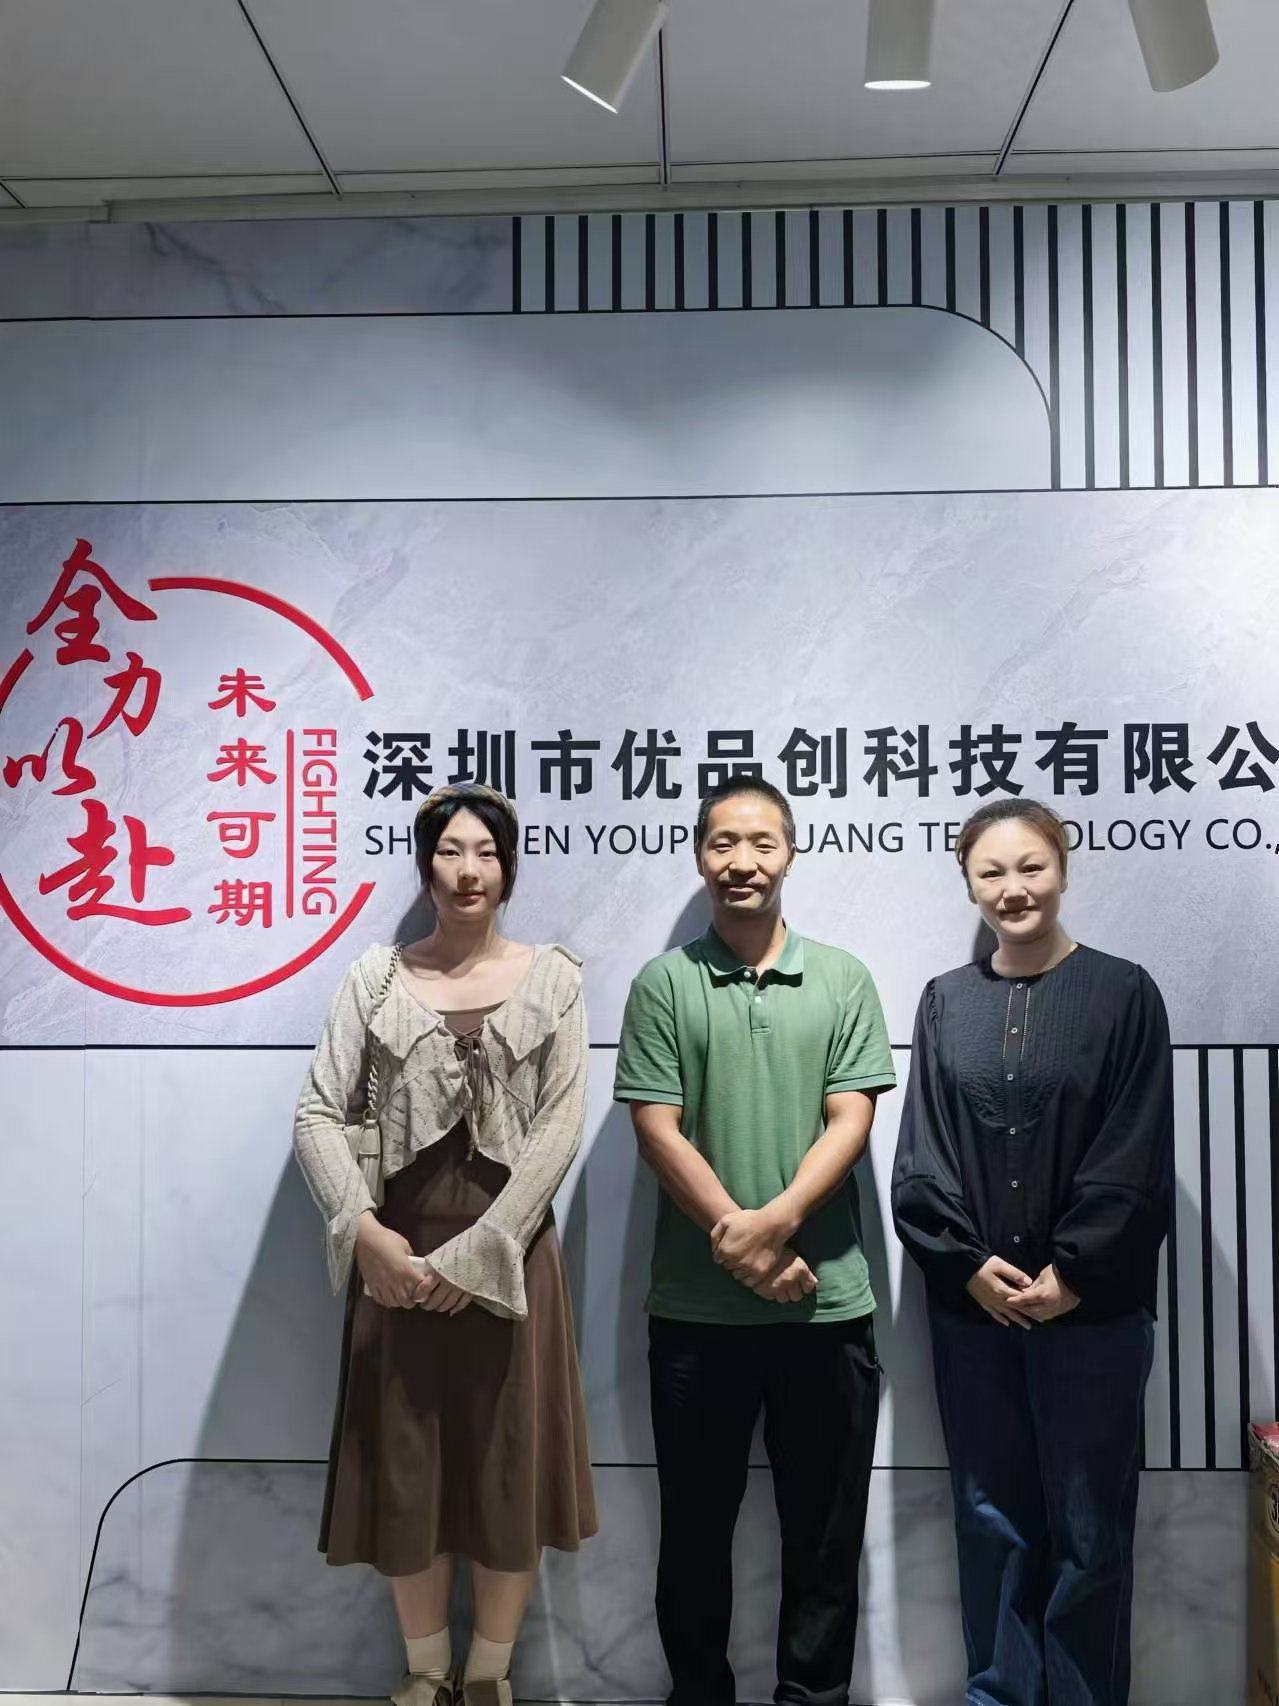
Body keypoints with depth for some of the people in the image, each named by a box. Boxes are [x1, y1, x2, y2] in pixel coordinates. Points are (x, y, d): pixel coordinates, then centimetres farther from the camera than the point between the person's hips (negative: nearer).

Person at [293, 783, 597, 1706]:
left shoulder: (552, 978, 0)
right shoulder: (377, 976, 3)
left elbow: (561, 1127, -7)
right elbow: (319, 1113, -1)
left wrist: (477, 1250, -13)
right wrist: (366, 1230, -15)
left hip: (509, 1250, -1)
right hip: (399, 1251, 1)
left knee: (509, 1462, 8)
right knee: (403, 1466, 9)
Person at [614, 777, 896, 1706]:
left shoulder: (844, 979, 4)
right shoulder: (663, 984, 2)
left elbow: (850, 1121, -4)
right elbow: (658, 1130, -4)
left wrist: (774, 1223, -17)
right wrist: (733, 1235, -13)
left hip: (827, 1302, 1)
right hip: (695, 1307, 0)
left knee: (825, 1528, 12)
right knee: (696, 1525, 14)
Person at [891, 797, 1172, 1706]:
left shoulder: (1122, 992, -3)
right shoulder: (946, 1000, 6)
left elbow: (1136, 1161, -7)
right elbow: (919, 1153, 3)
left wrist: (1071, 1275, -12)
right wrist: (967, 1262, -8)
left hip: (1092, 1309, -3)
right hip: (971, 1307, 3)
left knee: (1088, 1529, 6)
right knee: (992, 1518, 13)